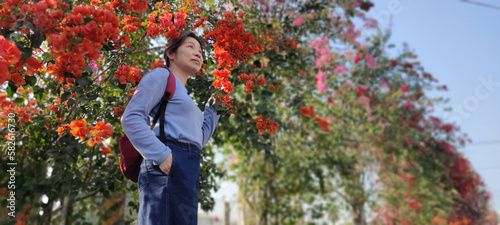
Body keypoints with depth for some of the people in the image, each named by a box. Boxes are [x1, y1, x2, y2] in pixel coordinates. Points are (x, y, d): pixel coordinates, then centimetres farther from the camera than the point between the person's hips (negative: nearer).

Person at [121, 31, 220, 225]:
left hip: (188, 172, 9)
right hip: (168, 167, -9)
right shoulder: (161, 75, 4)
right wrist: (161, 155, -19)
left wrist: (214, 107, 28)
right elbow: (131, 119, -9)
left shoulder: (184, 95, 30)